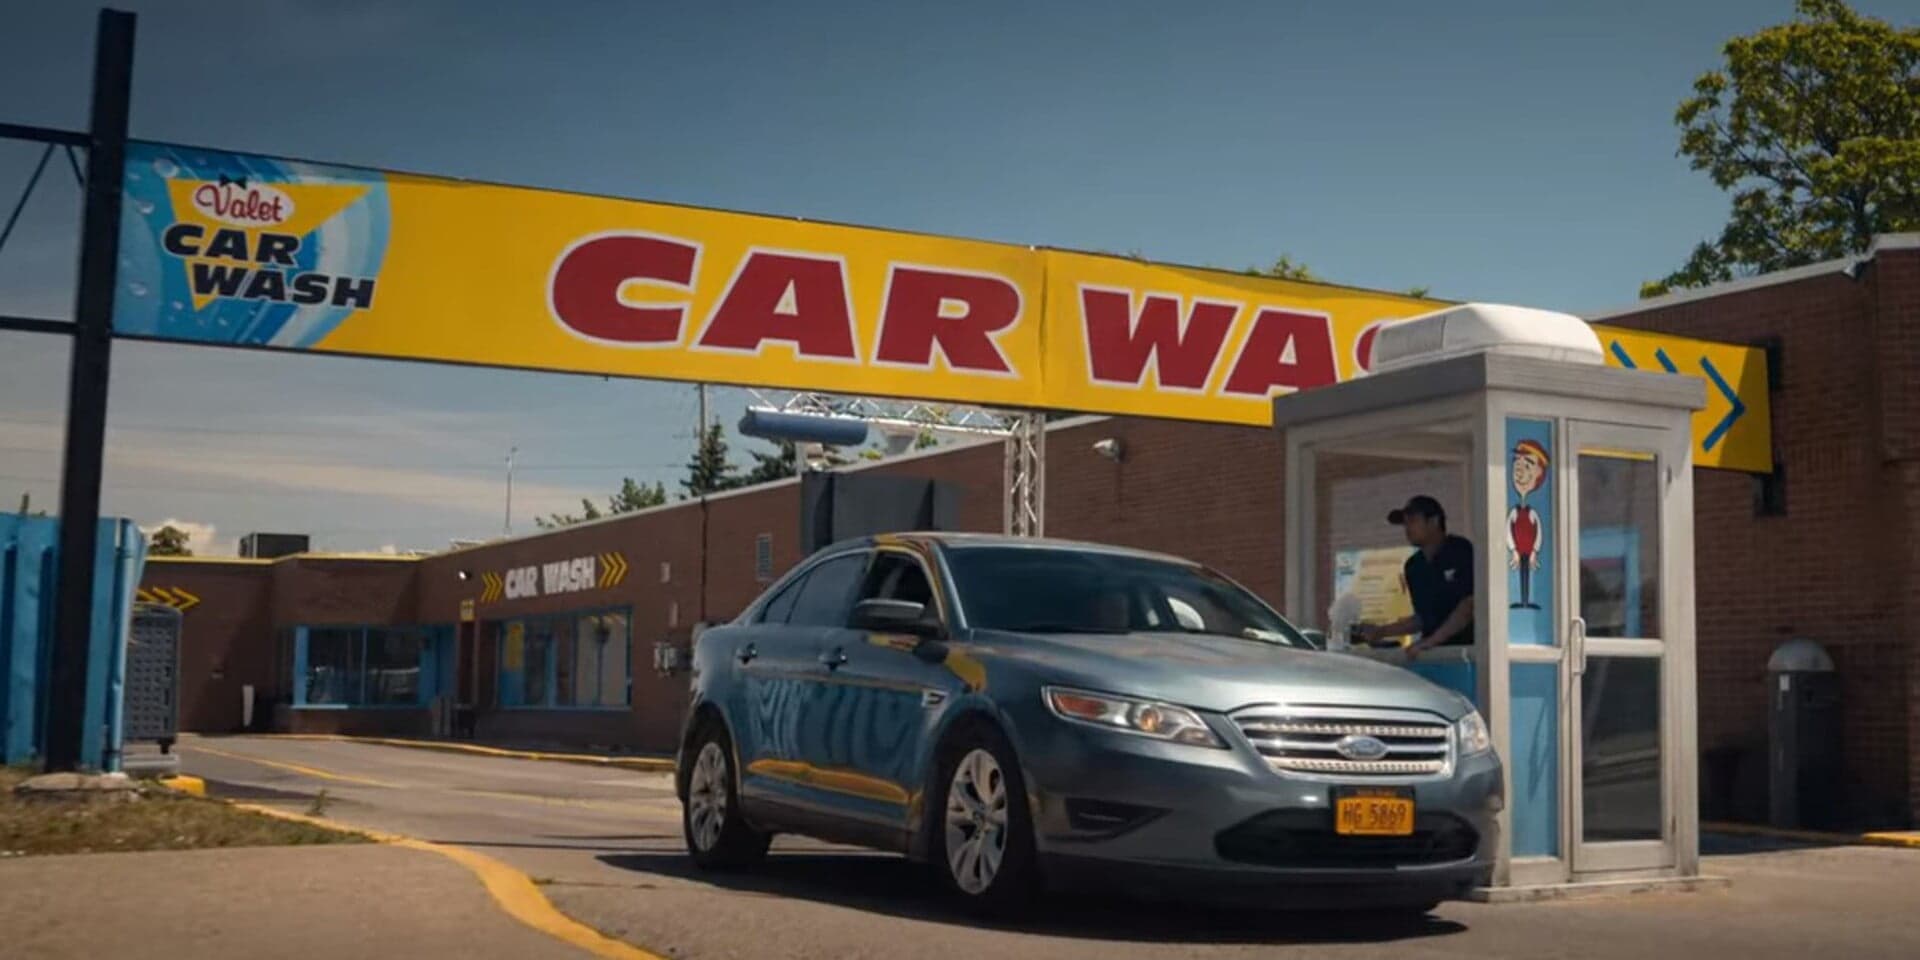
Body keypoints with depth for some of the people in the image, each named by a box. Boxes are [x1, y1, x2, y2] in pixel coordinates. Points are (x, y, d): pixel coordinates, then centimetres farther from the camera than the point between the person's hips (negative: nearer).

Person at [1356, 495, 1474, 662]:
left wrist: (1432, 640, -21)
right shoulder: (1414, 566, 13)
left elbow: (1470, 604, -14)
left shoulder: (1461, 551, -6)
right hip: (1435, 653, 5)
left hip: (1467, 648, -5)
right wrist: (1381, 631, 11)